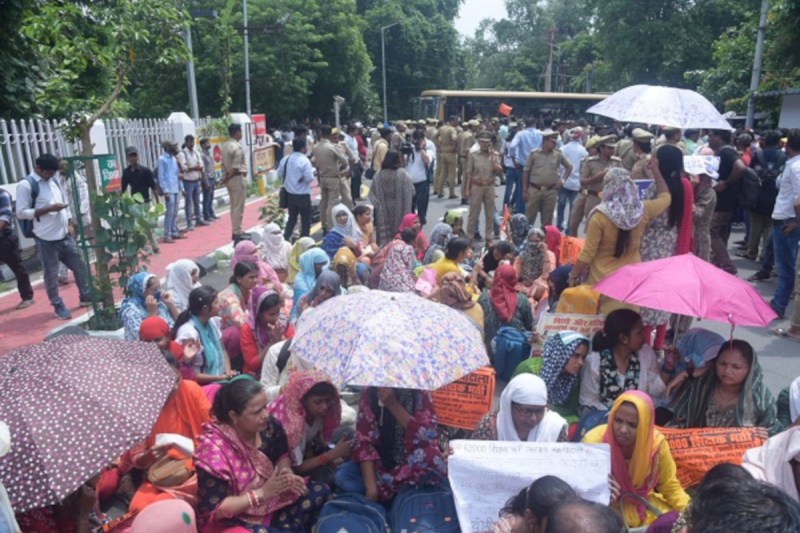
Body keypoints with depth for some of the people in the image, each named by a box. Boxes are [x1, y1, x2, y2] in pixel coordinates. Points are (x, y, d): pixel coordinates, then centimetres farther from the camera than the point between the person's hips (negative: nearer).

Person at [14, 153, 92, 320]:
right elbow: (21, 213, -14)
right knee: (51, 274, 3)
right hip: (46, 239, -7)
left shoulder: (54, 181, 12)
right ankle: (58, 306, 16)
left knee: (80, 267, 14)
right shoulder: (26, 185, -11)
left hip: (65, 235, 7)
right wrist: (49, 209, -20)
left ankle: (86, 297, 29)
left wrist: (70, 223, 10)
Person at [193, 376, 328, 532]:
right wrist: (262, 493, -26)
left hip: (271, 505, 6)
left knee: (320, 492, -7)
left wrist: (287, 475, -12)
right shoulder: (213, 448, -24)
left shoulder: (268, 426, -9)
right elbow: (214, 509, -21)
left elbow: (282, 456, 11)